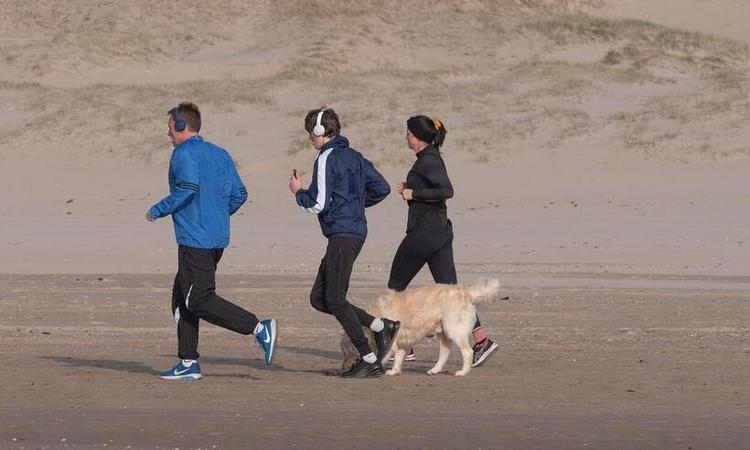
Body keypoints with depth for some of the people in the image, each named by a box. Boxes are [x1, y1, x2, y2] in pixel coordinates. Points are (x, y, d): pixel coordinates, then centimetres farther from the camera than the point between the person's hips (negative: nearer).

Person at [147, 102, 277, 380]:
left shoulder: (184, 153, -9)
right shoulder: (220, 154, 15)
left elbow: (188, 188, -23)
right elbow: (239, 194, 13)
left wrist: (157, 211, -12)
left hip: (195, 240, -9)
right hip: (218, 237, 9)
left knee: (199, 301, -7)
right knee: (182, 298, 14)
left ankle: (260, 329, -17)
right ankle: (188, 363, 10)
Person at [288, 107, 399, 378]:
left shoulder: (327, 159, -11)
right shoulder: (353, 156, 16)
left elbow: (318, 204, -15)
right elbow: (382, 188, 16)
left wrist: (298, 192, 3)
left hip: (342, 234, -9)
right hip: (356, 231, 9)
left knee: (334, 299, -6)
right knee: (319, 298, 11)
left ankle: (370, 360, -6)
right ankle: (381, 327, 7)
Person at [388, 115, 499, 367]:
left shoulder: (427, 161, -15)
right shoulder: (432, 158, 14)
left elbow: (447, 190, -27)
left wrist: (414, 193, -19)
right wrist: (410, 190, 12)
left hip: (424, 232, -9)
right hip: (440, 231, 9)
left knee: (396, 286, 6)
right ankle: (481, 340, -7)